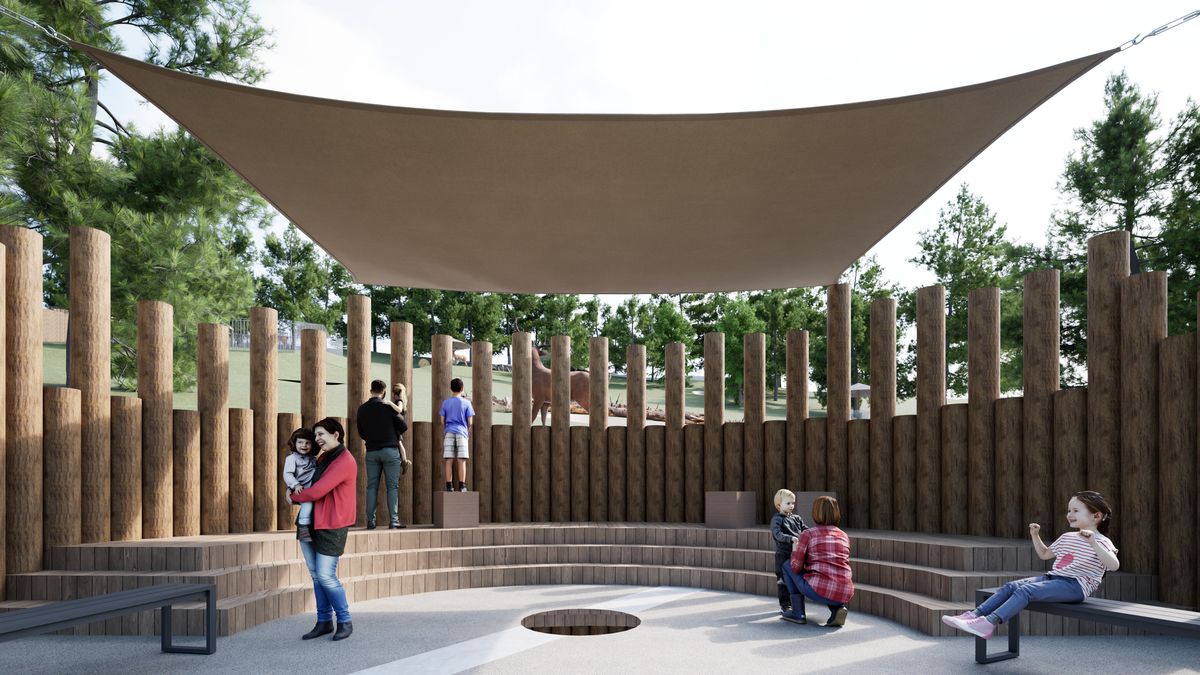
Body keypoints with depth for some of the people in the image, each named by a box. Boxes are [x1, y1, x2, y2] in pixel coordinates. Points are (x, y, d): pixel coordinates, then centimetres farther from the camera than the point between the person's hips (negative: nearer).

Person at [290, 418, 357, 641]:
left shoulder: (345, 462, -16)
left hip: (332, 526, -8)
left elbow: (317, 491, -19)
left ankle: (345, 621, 8)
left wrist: (294, 497, -3)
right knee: (316, 575, 9)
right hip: (312, 522, 8)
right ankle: (324, 621, 19)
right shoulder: (323, 457, 12)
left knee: (326, 576, -8)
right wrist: (297, 488, 10)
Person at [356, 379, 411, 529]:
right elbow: (404, 427, -3)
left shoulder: (362, 409, 7)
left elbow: (361, 434, 14)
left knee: (371, 487, 7)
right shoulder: (388, 406, -5)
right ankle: (393, 520, -4)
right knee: (392, 486, 0)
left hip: (371, 451, 3)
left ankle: (370, 521, 3)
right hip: (390, 449, -3)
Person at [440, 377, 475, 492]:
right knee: (462, 461, 0)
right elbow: (470, 422, 1)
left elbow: (442, 421, 6)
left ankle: (449, 486, 2)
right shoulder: (466, 403, 0)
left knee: (449, 461, 2)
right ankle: (462, 486, -2)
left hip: (449, 432, 2)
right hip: (462, 433, -2)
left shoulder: (445, 403, 5)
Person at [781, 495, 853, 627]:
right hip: (844, 595, 5)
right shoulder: (844, 536, 15)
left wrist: (795, 550, 18)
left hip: (818, 591, -4)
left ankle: (798, 613, 16)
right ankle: (837, 608, 10)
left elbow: (796, 567, -2)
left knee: (787, 565, 21)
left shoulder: (808, 534, 1)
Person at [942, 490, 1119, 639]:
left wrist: (1093, 543, -33)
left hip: (1074, 586, -8)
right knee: (1010, 586, -11)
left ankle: (990, 622, -39)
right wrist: (1035, 536, 19)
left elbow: (1114, 565, -22)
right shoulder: (1066, 538, 21)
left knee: (1025, 590, -28)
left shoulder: (1101, 542, -3)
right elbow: (1044, 554, 34)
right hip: (1053, 578, 8)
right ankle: (975, 615, -18)